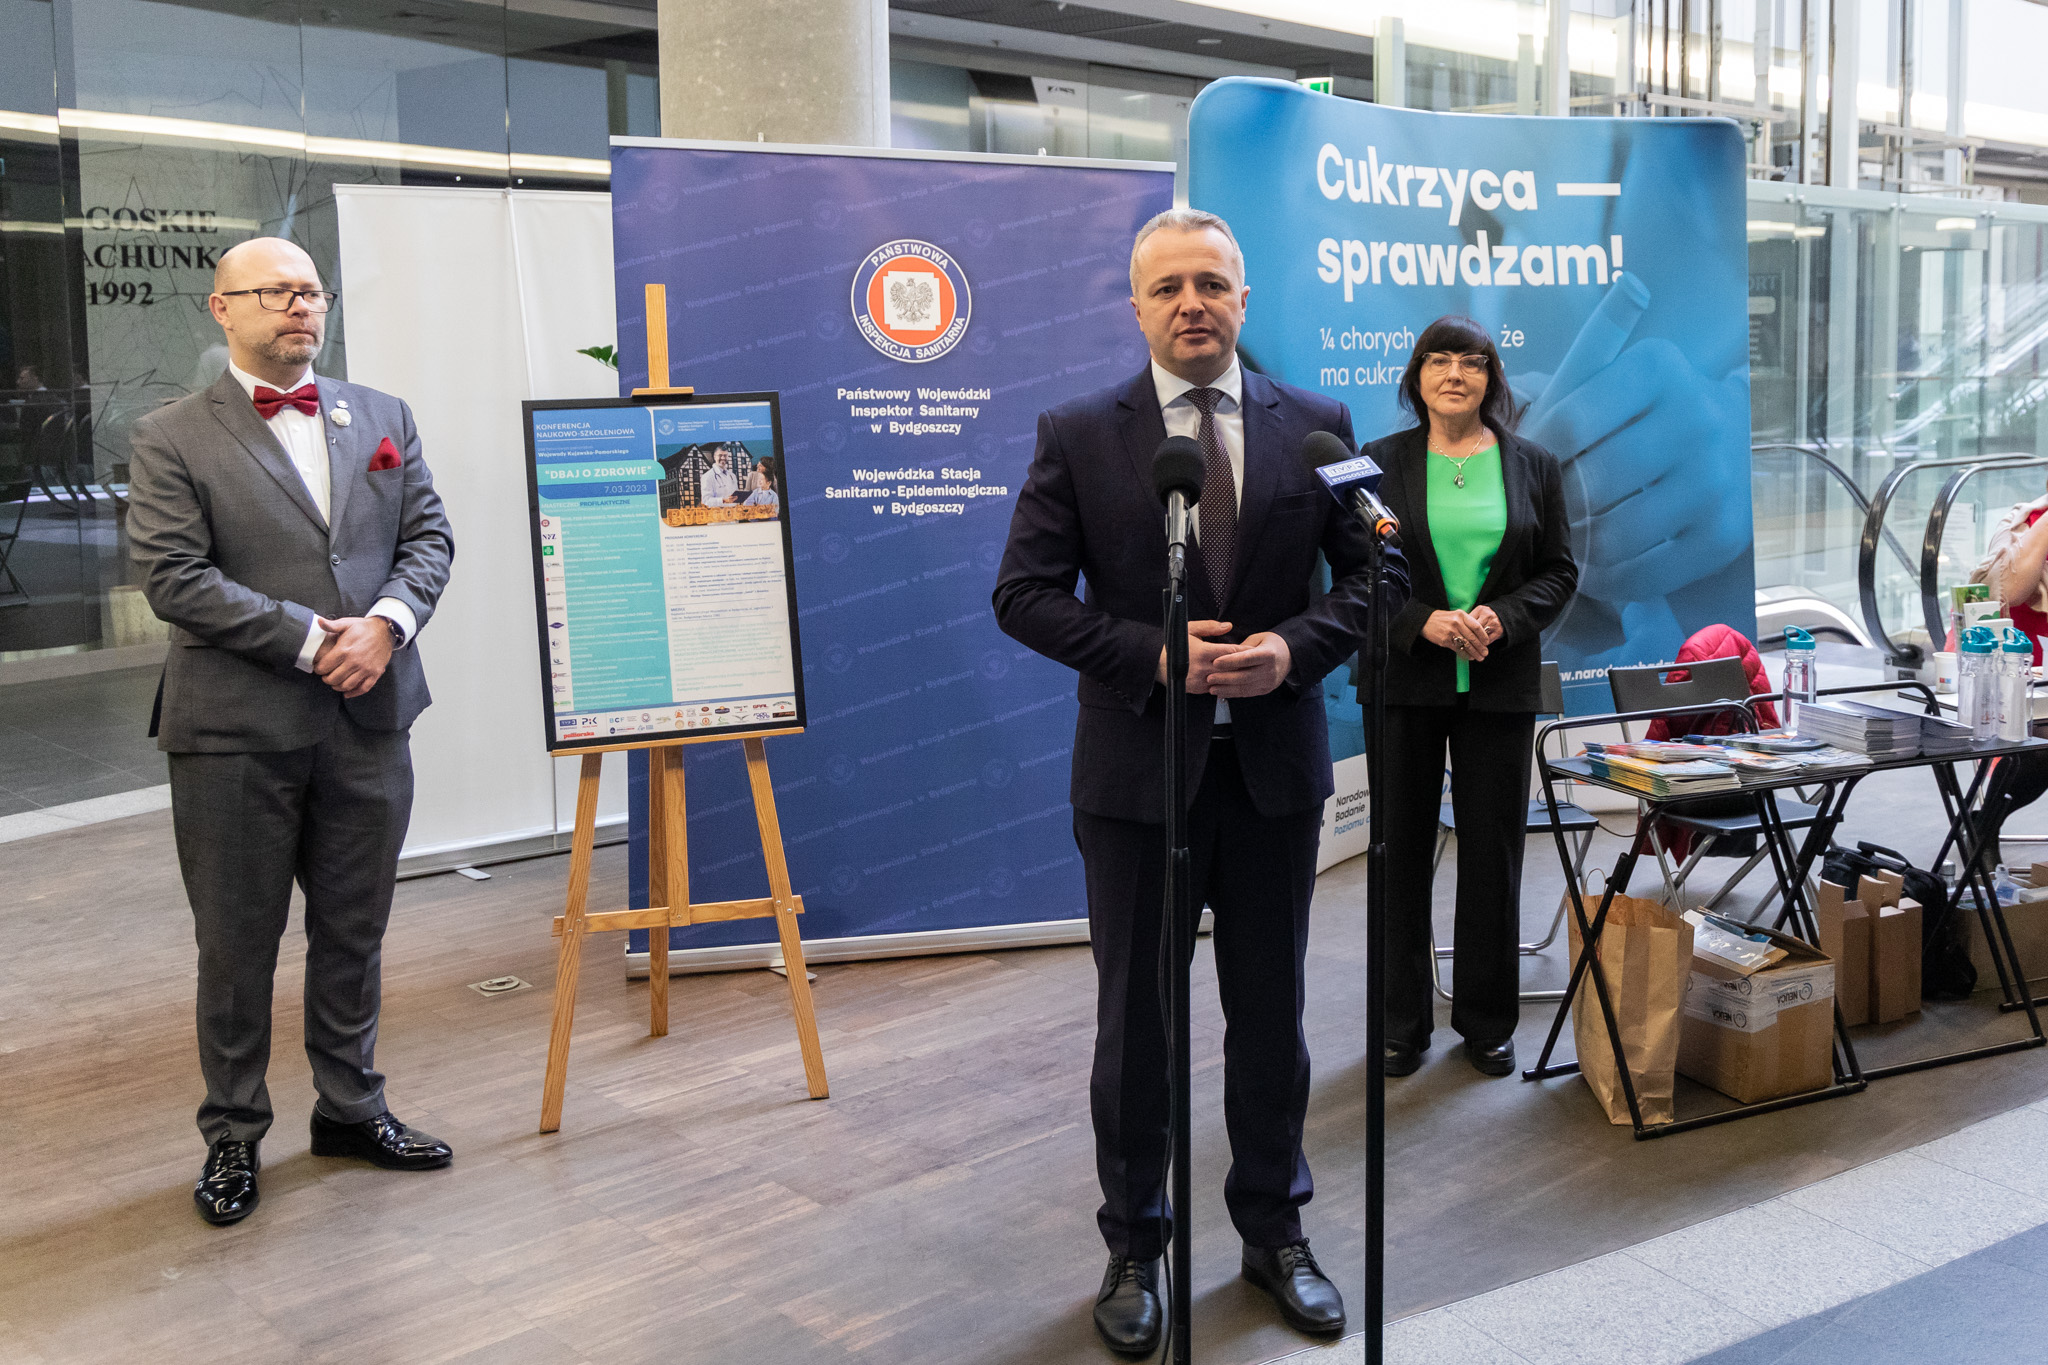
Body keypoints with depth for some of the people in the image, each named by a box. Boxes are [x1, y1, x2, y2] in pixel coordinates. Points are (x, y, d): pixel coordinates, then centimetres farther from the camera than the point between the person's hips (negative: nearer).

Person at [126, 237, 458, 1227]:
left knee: (353, 933, 15)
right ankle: (232, 1136, 22)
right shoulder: (171, 439, -2)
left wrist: (387, 621, -11)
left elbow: (428, 537, 8)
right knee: (237, 946, 7)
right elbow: (174, 577, -11)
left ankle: (351, 1108, 30)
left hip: (369, 720, 4)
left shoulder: (383, 419, 12)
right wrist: (313, 639, -16)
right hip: (235, 733, -4)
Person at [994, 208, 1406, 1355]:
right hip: (1136, 767, -1)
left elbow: (1375, 573, 4)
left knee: (1271, 1013, 14)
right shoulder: (1078, 435, -2)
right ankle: (1135, 1248, 27)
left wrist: (1295, 647, -15)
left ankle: (1275, 1230, 33)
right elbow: (1026, 593, -6)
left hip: (1276, 765, 2)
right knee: (1137, 1019, 10)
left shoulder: (1316, 427, 3)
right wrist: (1149, 652, -18)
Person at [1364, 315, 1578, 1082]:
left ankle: (1487, 1023, 19)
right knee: (1402, 849, 4)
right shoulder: (1381, 463, 3)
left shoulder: (1533, 467, 7)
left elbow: (1560, 571, 6)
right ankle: (1402, 1023, 15)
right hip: (1405, 681, -1)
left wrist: (1502, 618, -12)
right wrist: (1424, 622, -16)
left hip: (1500, 686, 1)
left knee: (1493, 851, 5)